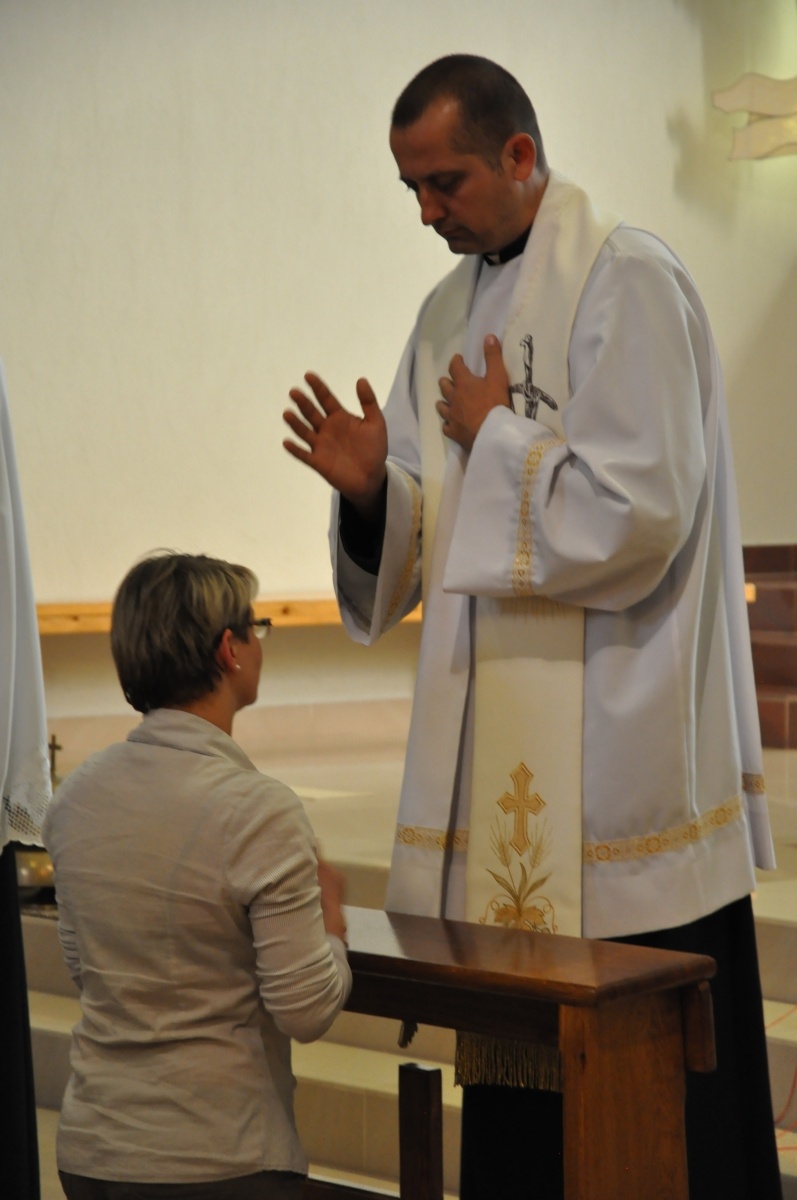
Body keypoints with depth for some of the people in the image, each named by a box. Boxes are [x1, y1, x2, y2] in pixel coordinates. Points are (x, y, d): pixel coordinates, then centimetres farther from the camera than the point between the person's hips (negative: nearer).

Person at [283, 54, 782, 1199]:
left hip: (620, 749, -7)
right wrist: (373, 488, -6)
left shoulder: (627, 282, -9)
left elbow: (641, 512, -18)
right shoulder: (450, 311, 14)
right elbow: (428, 540, 15)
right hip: (497, 748, 7)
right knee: (515, 1068, 12)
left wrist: (496, 436, -8)